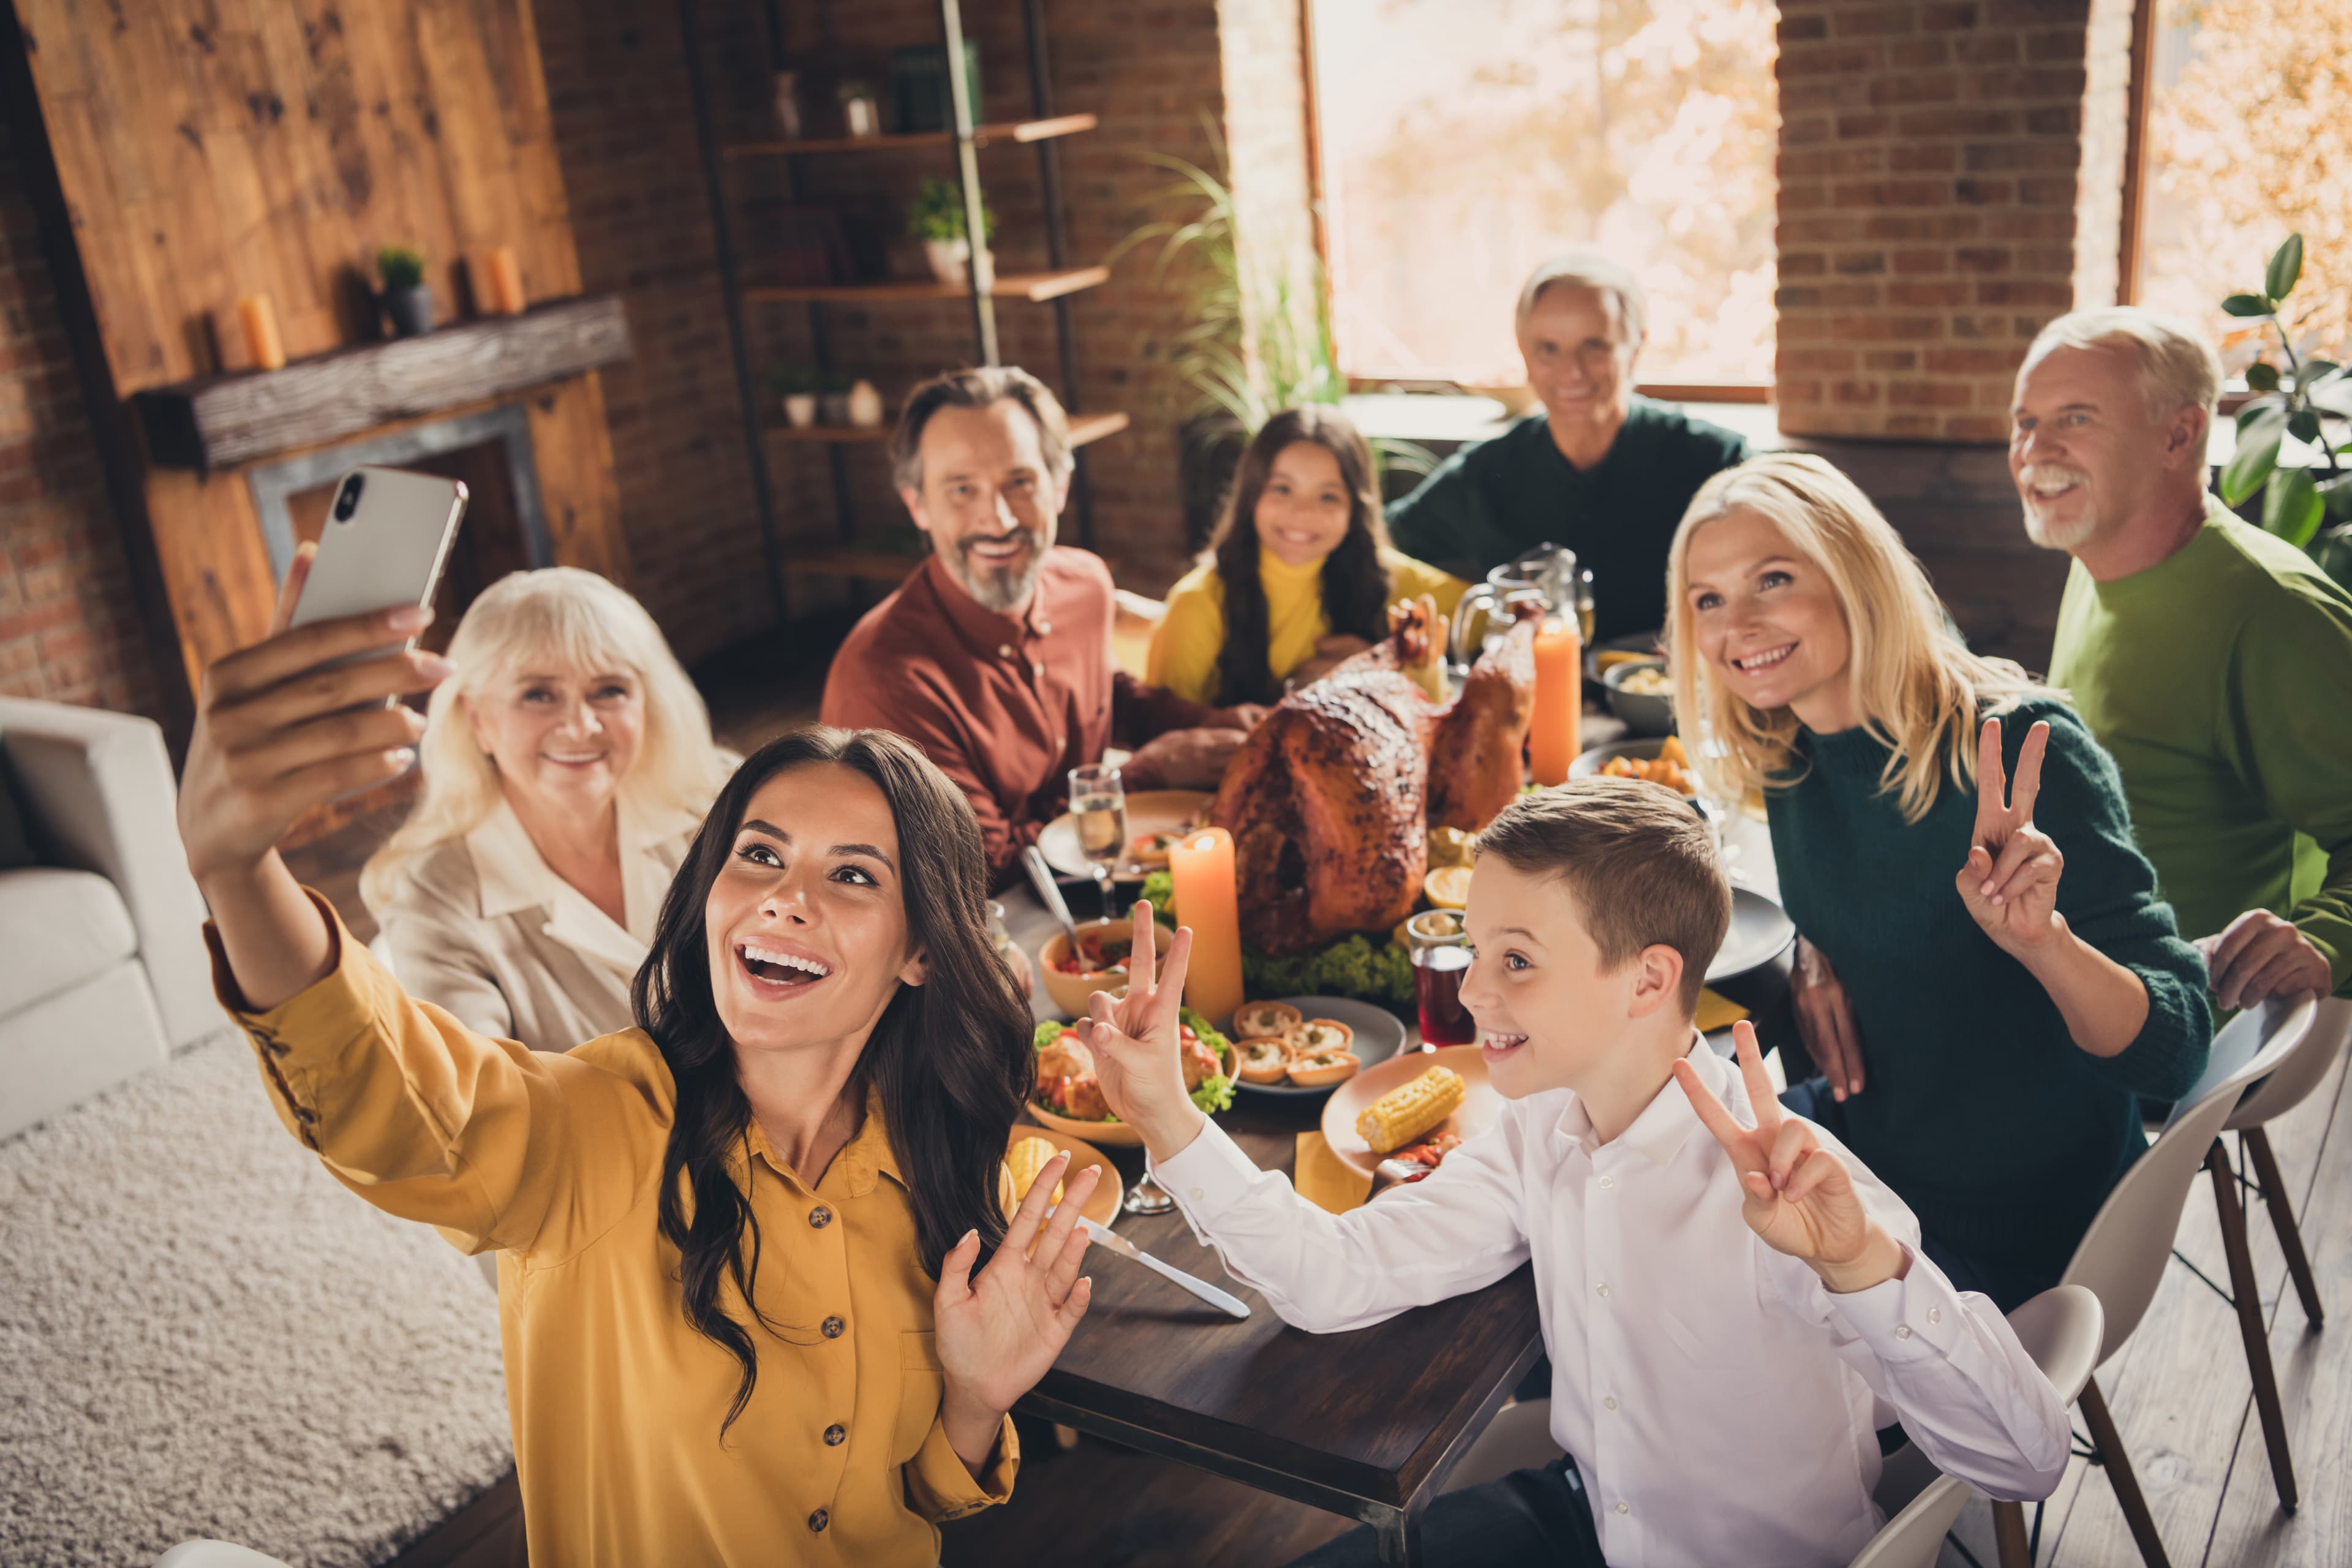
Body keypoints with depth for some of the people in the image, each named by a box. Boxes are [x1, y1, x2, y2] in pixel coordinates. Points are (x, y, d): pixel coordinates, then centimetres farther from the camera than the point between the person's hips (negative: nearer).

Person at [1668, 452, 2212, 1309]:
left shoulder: (2016, 750, -24)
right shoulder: (1787, 752, -4)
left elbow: (2174, 1054, -27)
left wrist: (2039, 936, -46)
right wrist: (1813, 950, -3)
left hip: (2005, 1231, -6)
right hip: (1864, 1136, 6)